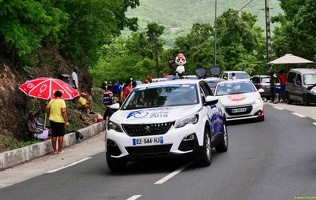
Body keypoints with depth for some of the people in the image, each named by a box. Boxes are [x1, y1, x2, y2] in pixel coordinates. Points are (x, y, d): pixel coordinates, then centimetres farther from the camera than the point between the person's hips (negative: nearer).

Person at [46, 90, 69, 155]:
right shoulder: (62, 101, -8)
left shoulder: (51, 101, 7)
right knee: (61, 135, 4)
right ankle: (60, 150, 5)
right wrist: (66, 121, -14)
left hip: (52, 120, 5)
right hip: (60, 121, -5)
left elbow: (47, 110, 9)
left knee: (54, 135, 9)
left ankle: (54, 150, 13)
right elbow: (63, 112, -16)